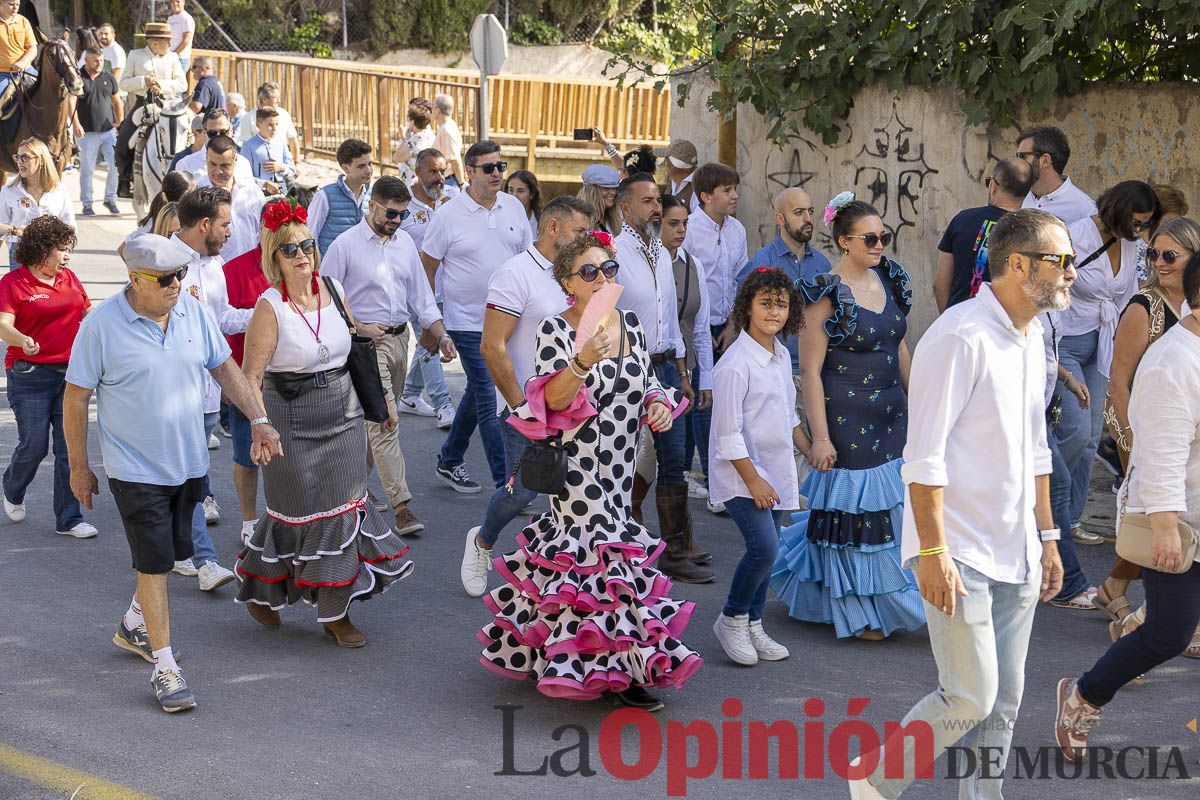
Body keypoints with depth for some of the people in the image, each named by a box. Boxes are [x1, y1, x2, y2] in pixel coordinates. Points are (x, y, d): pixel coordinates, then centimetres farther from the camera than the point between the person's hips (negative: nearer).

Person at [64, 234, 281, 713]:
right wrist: (79, 467, -5)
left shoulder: (193, 311, -2)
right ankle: (164, 668, 2)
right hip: (135, 468, -5)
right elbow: (76, 398, -8)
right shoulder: (102, 325, -15)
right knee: (154, 563, -5)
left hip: (189, 462, 6)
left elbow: (225, 368, 9)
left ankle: (134, 626, 42)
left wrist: (260, 420, -1)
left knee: (171, 552, 18)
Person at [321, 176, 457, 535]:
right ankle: (401, 506, -16)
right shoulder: (345, 245, -8)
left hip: (400, 337, 6)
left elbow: (421, 295, 12)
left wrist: (441, 335, 2)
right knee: (384, 420, -12)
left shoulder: (405, 242, 9)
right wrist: (360, 328, -14)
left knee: (379, 418, 14)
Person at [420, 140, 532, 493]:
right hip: (468, 322, -5)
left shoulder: (514, 207, 4)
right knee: (489, 400, -7)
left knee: (477, 392, 18)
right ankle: (507, 484, -5)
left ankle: (450, 461, 35)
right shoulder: (449, 215, -10)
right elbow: (427, 266, -2)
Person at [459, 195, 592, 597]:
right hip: (527, 411, -7)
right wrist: (521, 406, -15)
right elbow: (492, 347, -16)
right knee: (522, 491, -3)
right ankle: (482, 543, 26)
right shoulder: (516, 274, -12)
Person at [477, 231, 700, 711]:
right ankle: (622, 669, 1)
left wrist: (658, 404, -2)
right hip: (577, 468, -6)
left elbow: (646, 381, 20)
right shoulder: (555, 330, -10)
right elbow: (552, 401, -22)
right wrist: (583, 362, -39)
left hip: (620, 467, 6)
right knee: (602, 560, -7)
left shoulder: (630, 323, 7)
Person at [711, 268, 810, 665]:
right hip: (741, 472, -8)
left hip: (774, 470, 8)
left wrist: (810, 451, 22)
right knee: (763, 547, -17)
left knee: (766, 550, 11)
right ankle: (731, 620, 2)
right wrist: (753, 480, -18)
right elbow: (728, 433, -18)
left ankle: (753, 626, 24)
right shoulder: (735, 364, -19)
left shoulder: (782, 356, 7)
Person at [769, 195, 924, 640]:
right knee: (853, 508, 2)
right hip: (846, 417, -7)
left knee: (893, 505, 9)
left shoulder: (889, 280, 7)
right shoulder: (827, 295, -13)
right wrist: (820, 437, -17)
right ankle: (856, 615, 15)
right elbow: (810, 371, -14)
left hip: (891, 414, 7)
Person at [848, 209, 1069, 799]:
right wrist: (933, 552, -21)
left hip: (1016, 553, 9)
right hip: (960, 552, -8)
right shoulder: (961, 337, -17)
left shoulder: (1032, 337, 12)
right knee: (971, 699, -7)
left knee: (1004, 701, 9)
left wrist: (1046, 536, 21)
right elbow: (925, 456, -19)